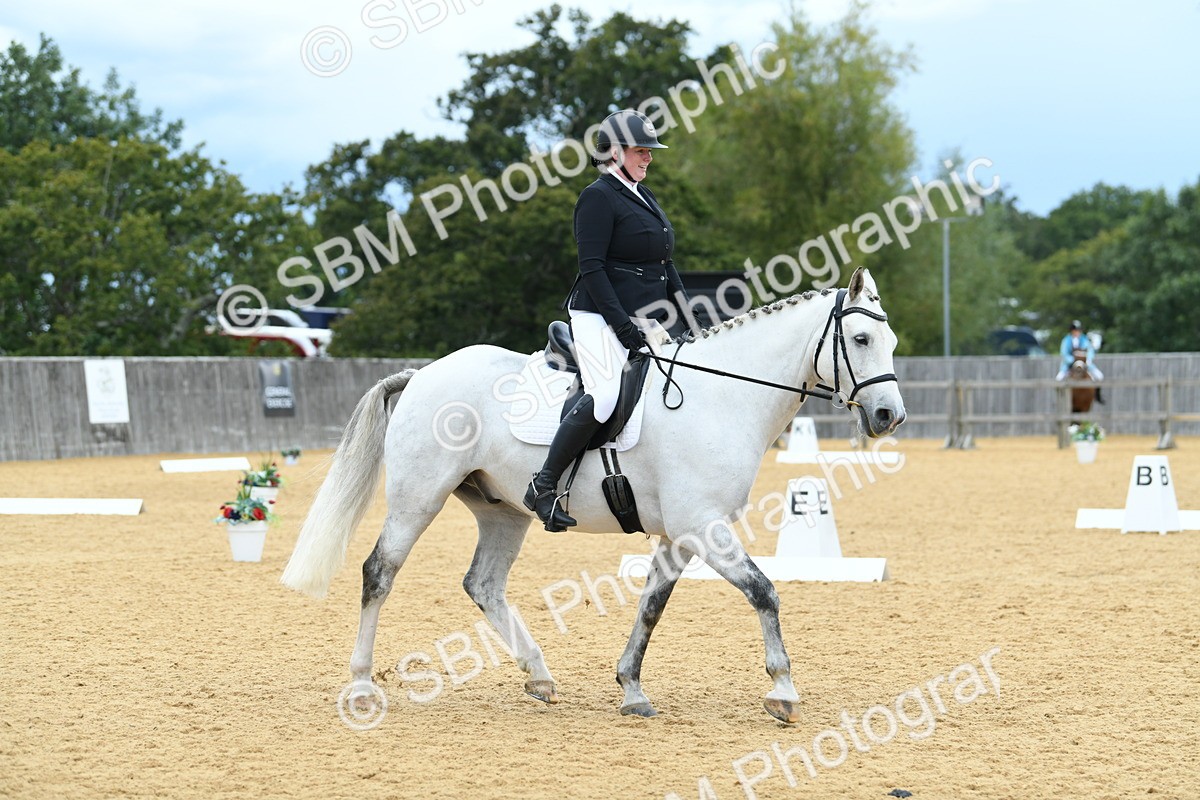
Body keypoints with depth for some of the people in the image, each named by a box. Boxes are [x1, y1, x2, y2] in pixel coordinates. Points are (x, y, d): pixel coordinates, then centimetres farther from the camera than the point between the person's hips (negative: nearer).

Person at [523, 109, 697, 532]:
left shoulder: (644, 196, 20)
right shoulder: (599, 197, -7)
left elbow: (665, 263, 24)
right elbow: (591, 268, -15)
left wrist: (688, 318, 14)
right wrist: (622, 324, -21)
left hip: (647, 320, 9)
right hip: (602, 318, -9)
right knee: (607, 396, -26)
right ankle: (542, 487, -19)